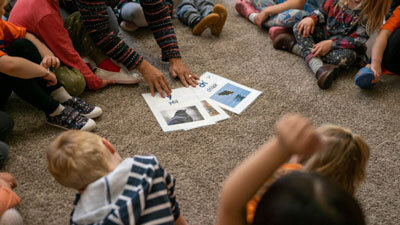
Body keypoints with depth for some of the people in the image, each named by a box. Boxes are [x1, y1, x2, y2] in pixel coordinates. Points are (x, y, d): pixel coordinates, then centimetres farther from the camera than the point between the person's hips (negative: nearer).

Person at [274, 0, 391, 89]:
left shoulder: (368, 14, -22)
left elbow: (357, 40, -23)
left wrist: (331, 43, -31)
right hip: (325, 35, 4)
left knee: (344, 57, -39)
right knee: (299, 27, -17)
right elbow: (322, 12, 6)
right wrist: (311, 18, -17)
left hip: (346, 46, -4)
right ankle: (318, 67, -37)